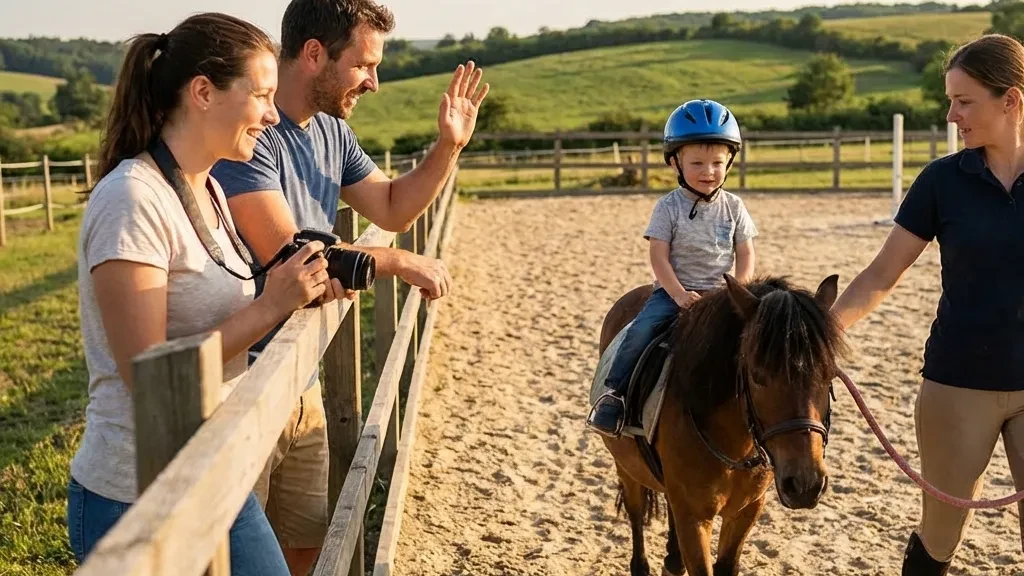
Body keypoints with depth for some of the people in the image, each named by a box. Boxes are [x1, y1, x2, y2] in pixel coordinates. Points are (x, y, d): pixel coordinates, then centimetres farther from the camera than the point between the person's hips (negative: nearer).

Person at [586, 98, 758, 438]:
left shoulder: (733, 207, 4)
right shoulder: (669, 207, -4)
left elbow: (746, 255, 7)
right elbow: (659, 258, -8)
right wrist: (679, 294, -19)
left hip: (720, 293, 2)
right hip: (673, 291, -2)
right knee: (641, 330, -25)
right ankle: (614, 391, -14)